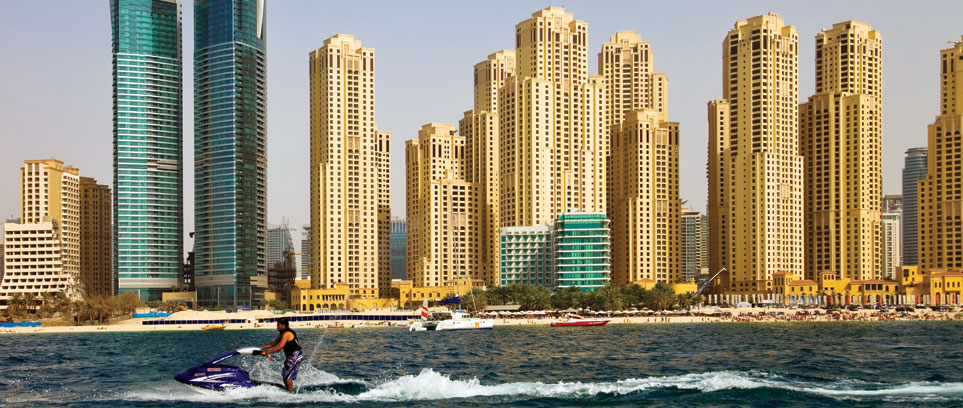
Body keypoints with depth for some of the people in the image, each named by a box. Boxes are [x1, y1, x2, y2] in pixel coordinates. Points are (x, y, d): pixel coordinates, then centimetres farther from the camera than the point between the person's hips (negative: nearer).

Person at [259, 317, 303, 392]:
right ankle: (287, 390, 23)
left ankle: (291, 392, -5)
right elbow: (274, 343, 18)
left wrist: (267, 352, -28)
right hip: (290, 356, 10)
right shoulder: (282, 333, 11)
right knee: (284, 375, 15)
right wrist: (262, 347, 9)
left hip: (295, 356, -10)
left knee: (288, 376, -10)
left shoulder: (286, 333, -21)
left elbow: (280, 347, -28)